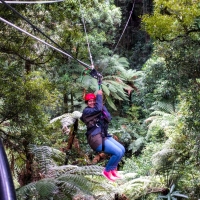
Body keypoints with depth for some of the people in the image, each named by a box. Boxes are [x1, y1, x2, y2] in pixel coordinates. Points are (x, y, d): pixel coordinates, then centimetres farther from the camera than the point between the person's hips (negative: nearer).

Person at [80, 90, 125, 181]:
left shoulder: (98, 111, 17)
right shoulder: (86, 111, -8)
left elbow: (108, 118, 3)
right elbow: (98, 109, -26)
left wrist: (102, 105, -4)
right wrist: (99, 95, -12)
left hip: (104, 136, 9)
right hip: (96, 138, -9)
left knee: (122, 149, 5)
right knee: (118, 152, -17)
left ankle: (113, 169, 21)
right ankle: (107, 171, 3)